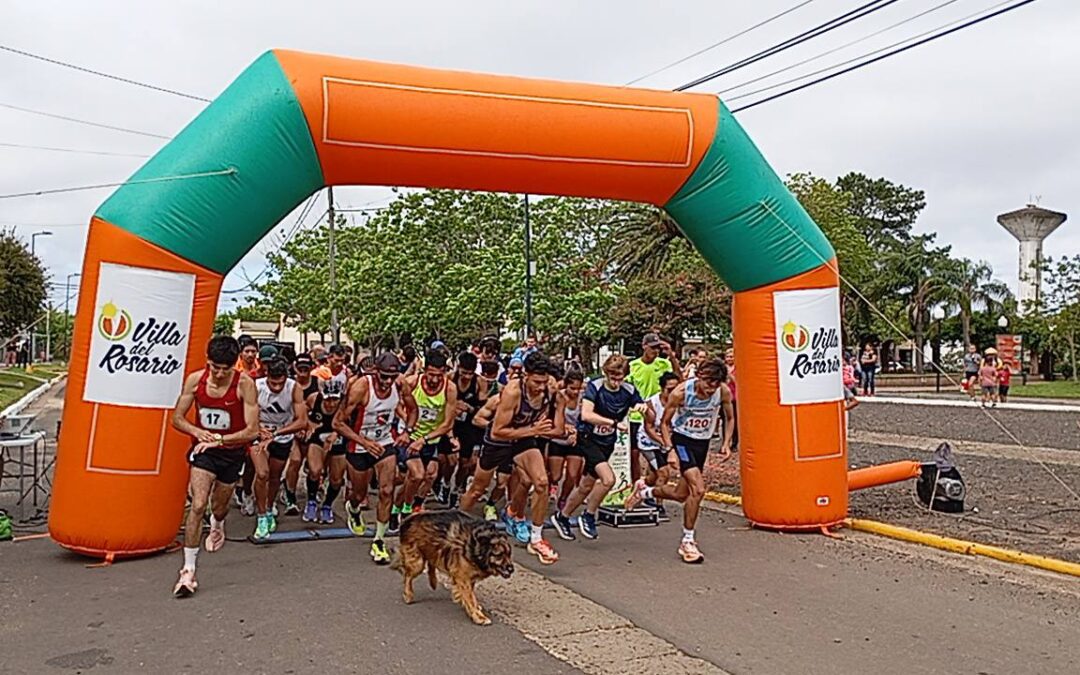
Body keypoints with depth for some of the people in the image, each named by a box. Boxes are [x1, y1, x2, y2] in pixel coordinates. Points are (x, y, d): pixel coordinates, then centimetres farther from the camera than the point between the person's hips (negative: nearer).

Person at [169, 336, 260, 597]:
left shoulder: (244, 384, -19)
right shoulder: (195, 379, -10)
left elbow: (252, 430, -20)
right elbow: (177, 418, -1)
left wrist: (219, 439, -26)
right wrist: (197, 431, -20)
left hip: (232, 452, 0)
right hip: (204, 449, 0)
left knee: (219, 507, 17)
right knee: (198, 505, -16)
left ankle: (217, 524, 57)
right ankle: (188, 570, -7)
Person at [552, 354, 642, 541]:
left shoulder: (629, 391, -6)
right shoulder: (595, 386, -19)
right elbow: (586, 414, -33)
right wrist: (613, 422, -41)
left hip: (607, 443, 5)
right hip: (587, 439, -5)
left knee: (586, 486, 11)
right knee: (608, 478, -22)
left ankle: (562, 517, 32)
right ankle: (588, 517, -1)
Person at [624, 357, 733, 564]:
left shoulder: (723, 392, -14)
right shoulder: (681, 392, -23)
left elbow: (729, 418, 5)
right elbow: (665, 423, -11)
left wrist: (726, 444, -7)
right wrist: (670, 450, -21)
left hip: (703, 443, 5)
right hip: (682, 439, -5)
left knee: (681, 494, 11)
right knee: (698, 489, -20)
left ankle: (644, 491, 39)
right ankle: (688, 541, -5)